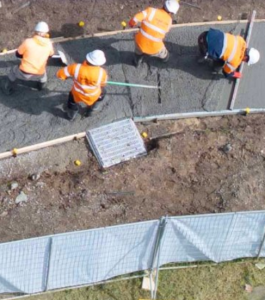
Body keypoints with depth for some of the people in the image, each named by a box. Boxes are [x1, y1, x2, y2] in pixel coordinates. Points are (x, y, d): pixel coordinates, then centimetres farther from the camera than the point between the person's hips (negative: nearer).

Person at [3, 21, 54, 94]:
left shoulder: (28, 42, -15)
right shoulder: (48, 44, -7)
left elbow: (18, 54, 0)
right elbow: (50, 54, 15)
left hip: (24, 73, -2)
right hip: (39, 75, 2)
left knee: (14, 71, 31)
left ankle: (8, 89, 43)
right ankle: (42, 85, 58)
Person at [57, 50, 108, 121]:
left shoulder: (76, 67, -29)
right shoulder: (102, 72, -29)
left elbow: (60, 74, -17)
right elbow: (103, 84, -7)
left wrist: (66, 77, 6)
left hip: (77, 94, 1)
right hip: (93, 96, -1)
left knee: (72, 95, 37)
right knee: (102, 92, 33)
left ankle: (71, 115, 57)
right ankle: (91, 108, 54)